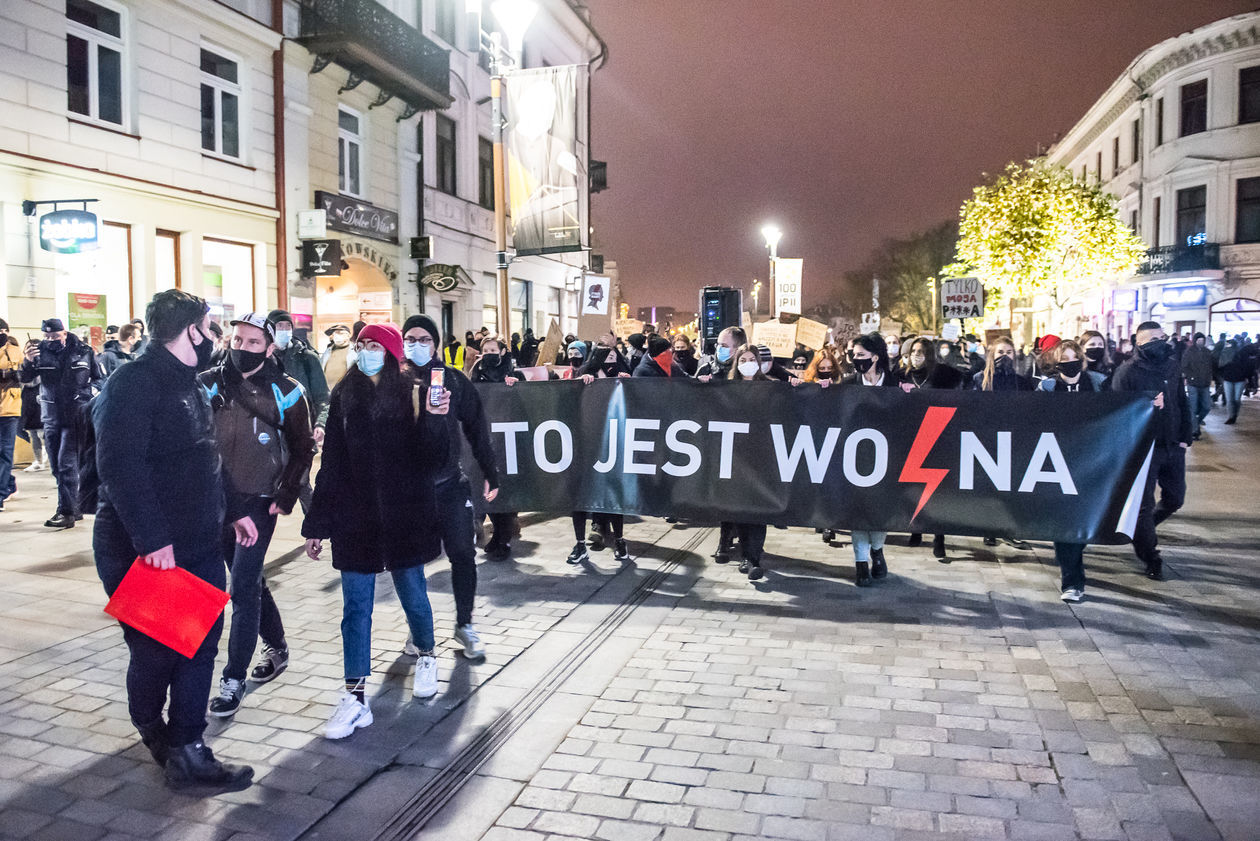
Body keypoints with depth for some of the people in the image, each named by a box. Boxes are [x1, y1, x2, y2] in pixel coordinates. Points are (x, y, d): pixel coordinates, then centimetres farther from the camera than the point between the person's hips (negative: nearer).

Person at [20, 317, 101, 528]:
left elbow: (98, 378, 12)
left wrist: (92, 391, -7)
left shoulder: (84, 351, 1)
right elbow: (25, 379, 2)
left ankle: (66, 512, -10)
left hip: (76, 415, -4)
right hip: (51, 416, 4)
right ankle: (75, 508, 19)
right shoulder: (41, 351, 4)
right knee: (57, 466, 8)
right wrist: (28, 362, -16)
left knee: (67, 463, -11)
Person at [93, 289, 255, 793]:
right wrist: (152, 539, -28)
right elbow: (120, 466, -25)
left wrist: (232, 510, 22)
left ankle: (186, 751, 22)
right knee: (155, 652, 5)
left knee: (200, 644, 10)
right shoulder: (134, 382, -16)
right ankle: (155, 731, 28)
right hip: (144, 552, -9)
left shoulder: (189, 384, 15)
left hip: (198, 545, 9)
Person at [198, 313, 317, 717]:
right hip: (216, 499, 4)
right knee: (248, 580, 16)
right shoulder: (210, 384, 0)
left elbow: (302, 449, 2)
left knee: (243, 584, -7)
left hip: (259, 502, -4)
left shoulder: (285, 392, -6)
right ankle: (277, 647, 36)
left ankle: (233, 679, 1)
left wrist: (286, 495, -6)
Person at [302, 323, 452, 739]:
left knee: (412, 592, 11)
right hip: (355, 517, 2)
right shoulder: (344, 396, 3)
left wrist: (433, 419, -27)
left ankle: (426, 656, 38)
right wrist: (317, 524, 5)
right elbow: (330, 464, 4)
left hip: (403, 515, -2)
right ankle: (356, 697, 9)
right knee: (355, 605, 3)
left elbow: (432, 459, -10)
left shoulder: (411, 394, -5)